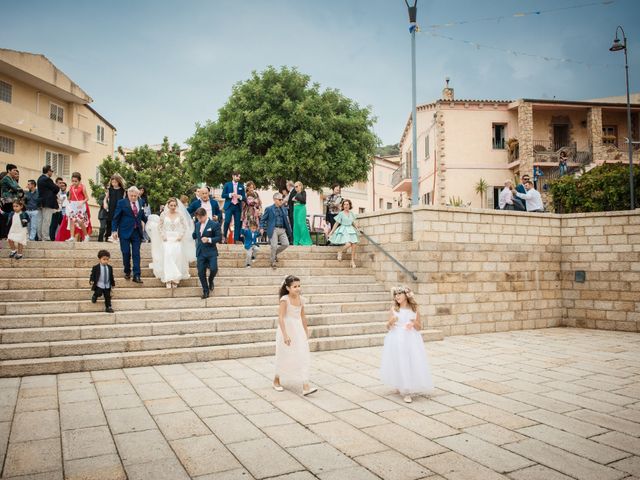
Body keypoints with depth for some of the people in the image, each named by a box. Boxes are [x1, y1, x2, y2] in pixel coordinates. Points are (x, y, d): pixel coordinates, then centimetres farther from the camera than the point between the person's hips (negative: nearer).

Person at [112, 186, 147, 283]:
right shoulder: (122, 203, -3)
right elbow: (116, 218, -2)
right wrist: (114, 230, -7)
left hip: (137, 232, 2)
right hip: (125, 232, -2)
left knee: (136, 254, 0)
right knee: (126, 253, 6)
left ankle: (136, 275, 1)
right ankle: (127, 272, 25)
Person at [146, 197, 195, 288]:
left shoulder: (180, 215, 3)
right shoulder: (163, 214, 2)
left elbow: (185, 227, 7)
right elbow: (159, 227, 7)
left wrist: (181, 236, -4)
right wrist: (163, 236, -3)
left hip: (177, 239, 1)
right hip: (167, 239, 0)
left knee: (177, 256, -9)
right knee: (167, 256, -13)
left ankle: (175, 279, 0)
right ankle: (168, 279, -9)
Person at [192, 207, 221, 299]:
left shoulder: (214, 224, -7)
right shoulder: (197, 224, 11)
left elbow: (219, 237, -10)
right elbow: (194, 236, 23)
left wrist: (209, 240, -21)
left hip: (211, 252, -4)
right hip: (200, 253, 5)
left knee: (213, 269, -17)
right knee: (201, 272, 2)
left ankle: (210, 280, 18)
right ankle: (206, 291, 16)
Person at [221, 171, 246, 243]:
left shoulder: (241, 186, 12)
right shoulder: (227, 184, 7)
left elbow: (244, 198, 11)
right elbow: (223, 195, 2)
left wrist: (240, 197, -11)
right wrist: (230, 195, -13)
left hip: (238, 207, 2)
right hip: (229, 206, -2)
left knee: (237, 224, -1)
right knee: (227, 221, -13)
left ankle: (236, 239, 3)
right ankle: (224, 236, 8)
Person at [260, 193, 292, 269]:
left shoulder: (284, 209, 15)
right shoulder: (269, 209, 2)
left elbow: (287, 220, 15)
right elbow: (263, 219, 4)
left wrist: (289, 229, 4)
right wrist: (261, 228, -8)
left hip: (282, 230, 4)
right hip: (273, 230, -4)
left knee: (286, 244, -6)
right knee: (274, 246, -8)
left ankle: (275, 253, 21)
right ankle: (273, 262, 11)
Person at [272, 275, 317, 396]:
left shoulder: (301, 299, 1)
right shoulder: (285, 299, -16)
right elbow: (280, 317, -21)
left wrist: (306, 331, 17)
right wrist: (285, 335, -27)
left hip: (298, 330, 5)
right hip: (286, 330, -5)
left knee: (303, 357, -3)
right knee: (284, 357, 10)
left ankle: (306, 387, -3)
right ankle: (276, 381, 33)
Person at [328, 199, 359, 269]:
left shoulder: (352, 213, 9)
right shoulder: (341, 214, -5)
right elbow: (336, 223, -2)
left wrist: (356, 229, 28)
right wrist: (331, 231, -2)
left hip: (351, 230, 5)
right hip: (343, 231, -5)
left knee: (354, 246, -2)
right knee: (348, 244, -24)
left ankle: (353, 261, 11)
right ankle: (340, 252, 7)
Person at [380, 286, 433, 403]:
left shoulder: (414, 309, 1)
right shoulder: (394, 309, -1)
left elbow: (419, 327, 8)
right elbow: (388, 327, 3)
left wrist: (414, 323, -13)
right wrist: (390, 322, -18)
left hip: (411, 340, 1)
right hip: (397, 340, -1)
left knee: (412, 363, 0)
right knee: (398, 363, 1)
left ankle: (407, 391, 14)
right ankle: (400, 386, 23)